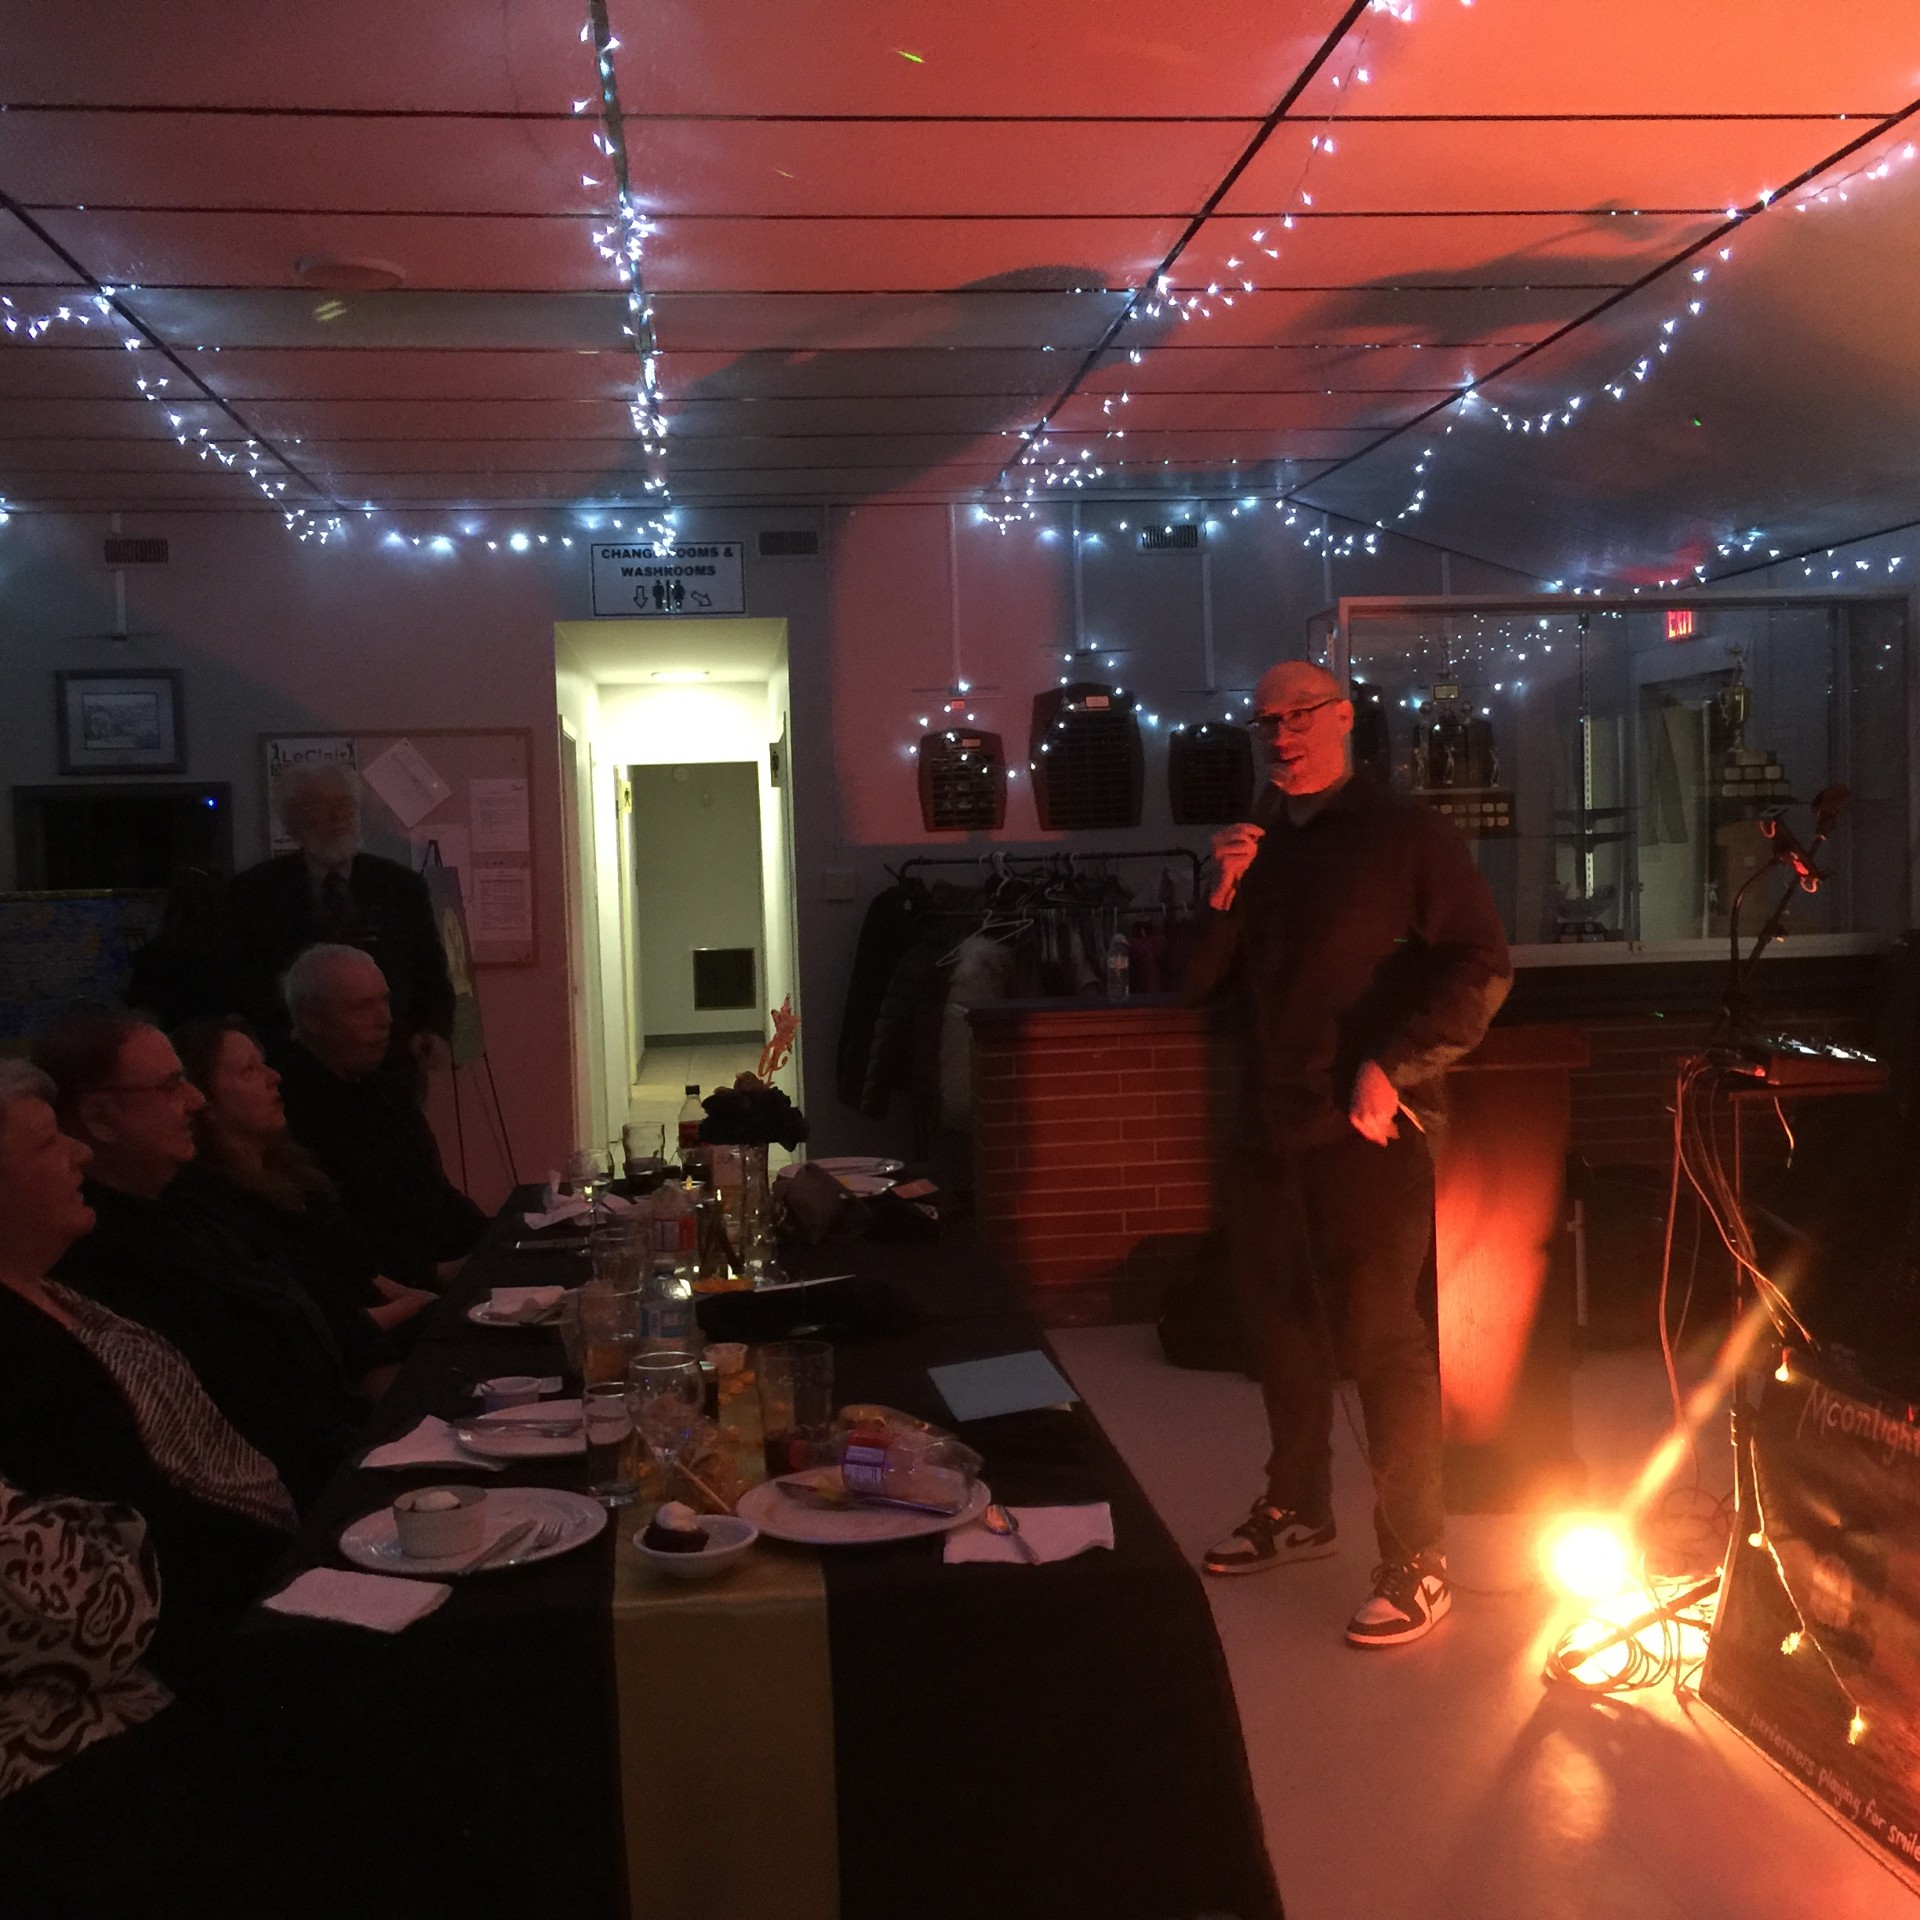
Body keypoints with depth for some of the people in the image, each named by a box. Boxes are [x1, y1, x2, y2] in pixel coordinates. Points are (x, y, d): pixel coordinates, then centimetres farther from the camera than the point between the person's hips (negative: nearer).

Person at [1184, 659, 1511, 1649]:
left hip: (1367, 1131, -7)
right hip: (1269, 1125, 7)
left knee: (1383, 1336, -6)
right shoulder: (1255, 844, 15)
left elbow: (1480, 966, -10)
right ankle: (1296, 1510, 34)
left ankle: (1418, 1565, 3)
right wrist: (1223, 895, -5)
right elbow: (1203, 982, 13)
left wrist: (1390, 1067, -17)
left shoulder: (1402, 831, -3)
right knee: (1279, 1321, 16)